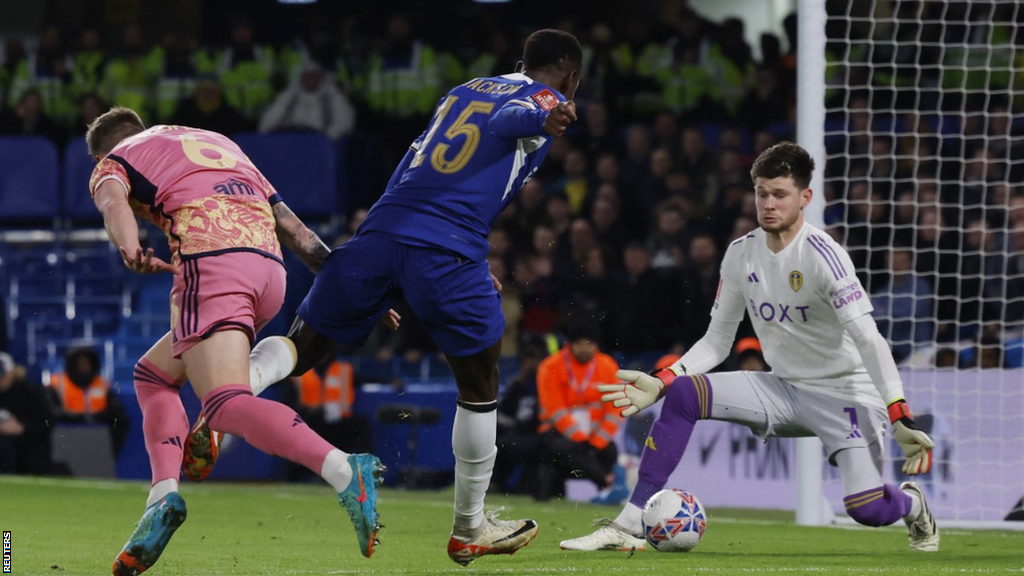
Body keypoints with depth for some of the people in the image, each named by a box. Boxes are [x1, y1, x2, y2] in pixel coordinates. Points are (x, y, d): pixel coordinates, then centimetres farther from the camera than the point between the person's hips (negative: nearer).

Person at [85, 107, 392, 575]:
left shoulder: (113, 162, 20)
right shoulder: (216, 143, 36)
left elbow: (114, 203, -7)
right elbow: (293, 227, 30)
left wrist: (129, 251, -27)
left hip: (211, 261, -7)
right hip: (270, 267, 7)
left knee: (226, 405, -21)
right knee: (153, 375, 22)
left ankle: (344, 473, -43)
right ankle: (163, 496, 3)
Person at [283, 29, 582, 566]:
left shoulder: (464, 89, 29)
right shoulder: (545, 97, 8)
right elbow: (509, 119, -16)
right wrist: (543, 120, -39)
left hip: (380, 231, 5)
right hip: (448, 252, -5)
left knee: (296, 352, 14)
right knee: (480, 385, 13)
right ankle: (469, 531, 21)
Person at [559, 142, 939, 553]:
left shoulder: (822, 256, -19)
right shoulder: (741, 255, 0)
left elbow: (867, 338, -25)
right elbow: (717, 341, 8)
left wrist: (900, 418, -34)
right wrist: (661, 382, -8)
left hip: (844, 394, -5)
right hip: (783, 390, 5)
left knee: (868, 510, -23)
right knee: (682, 394, -16)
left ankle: (912, 504, 18)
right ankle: (629, 527, -15)